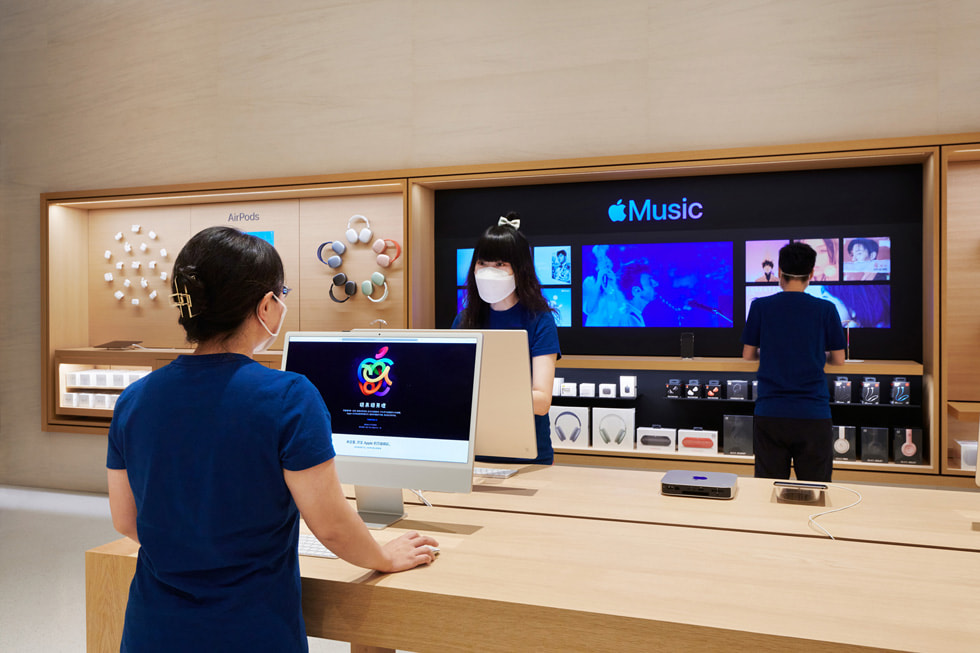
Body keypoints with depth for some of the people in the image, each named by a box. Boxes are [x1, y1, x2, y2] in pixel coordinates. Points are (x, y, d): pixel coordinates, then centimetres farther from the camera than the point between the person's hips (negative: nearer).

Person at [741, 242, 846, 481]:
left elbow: (748, 355, 7)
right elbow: (838, 360, 7)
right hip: (813, 414, 0)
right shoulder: (826, 309, -2)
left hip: (770, 414, 1)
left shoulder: (760, 306, -1)